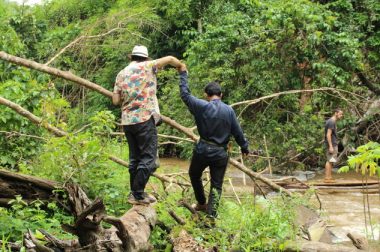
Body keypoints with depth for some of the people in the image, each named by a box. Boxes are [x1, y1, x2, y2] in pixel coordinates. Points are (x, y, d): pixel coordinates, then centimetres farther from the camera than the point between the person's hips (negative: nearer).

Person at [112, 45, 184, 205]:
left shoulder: (121, 74, 13)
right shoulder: (146, 66, -1)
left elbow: (115, 100, 8)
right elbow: (169, 59, -8)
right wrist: (181, 66, 11)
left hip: (127, 121, 6)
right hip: (145, 119, -6)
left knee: (135, 158, 15)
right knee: (148, 158, -3)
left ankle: (135, 192, 18)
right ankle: (138, 195, -5)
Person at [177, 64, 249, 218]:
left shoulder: (202, 106, -9)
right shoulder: (229, 110, -2)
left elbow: (185, 94, 1)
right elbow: (237, 132, 2)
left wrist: (183, 74, 11)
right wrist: (244, 147, 17)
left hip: (203, 150, -1)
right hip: (220, 153, 1)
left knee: (194, 175, 25)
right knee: (216, 185, 8)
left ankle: (201, 203, 37)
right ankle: (211, 214, 0)